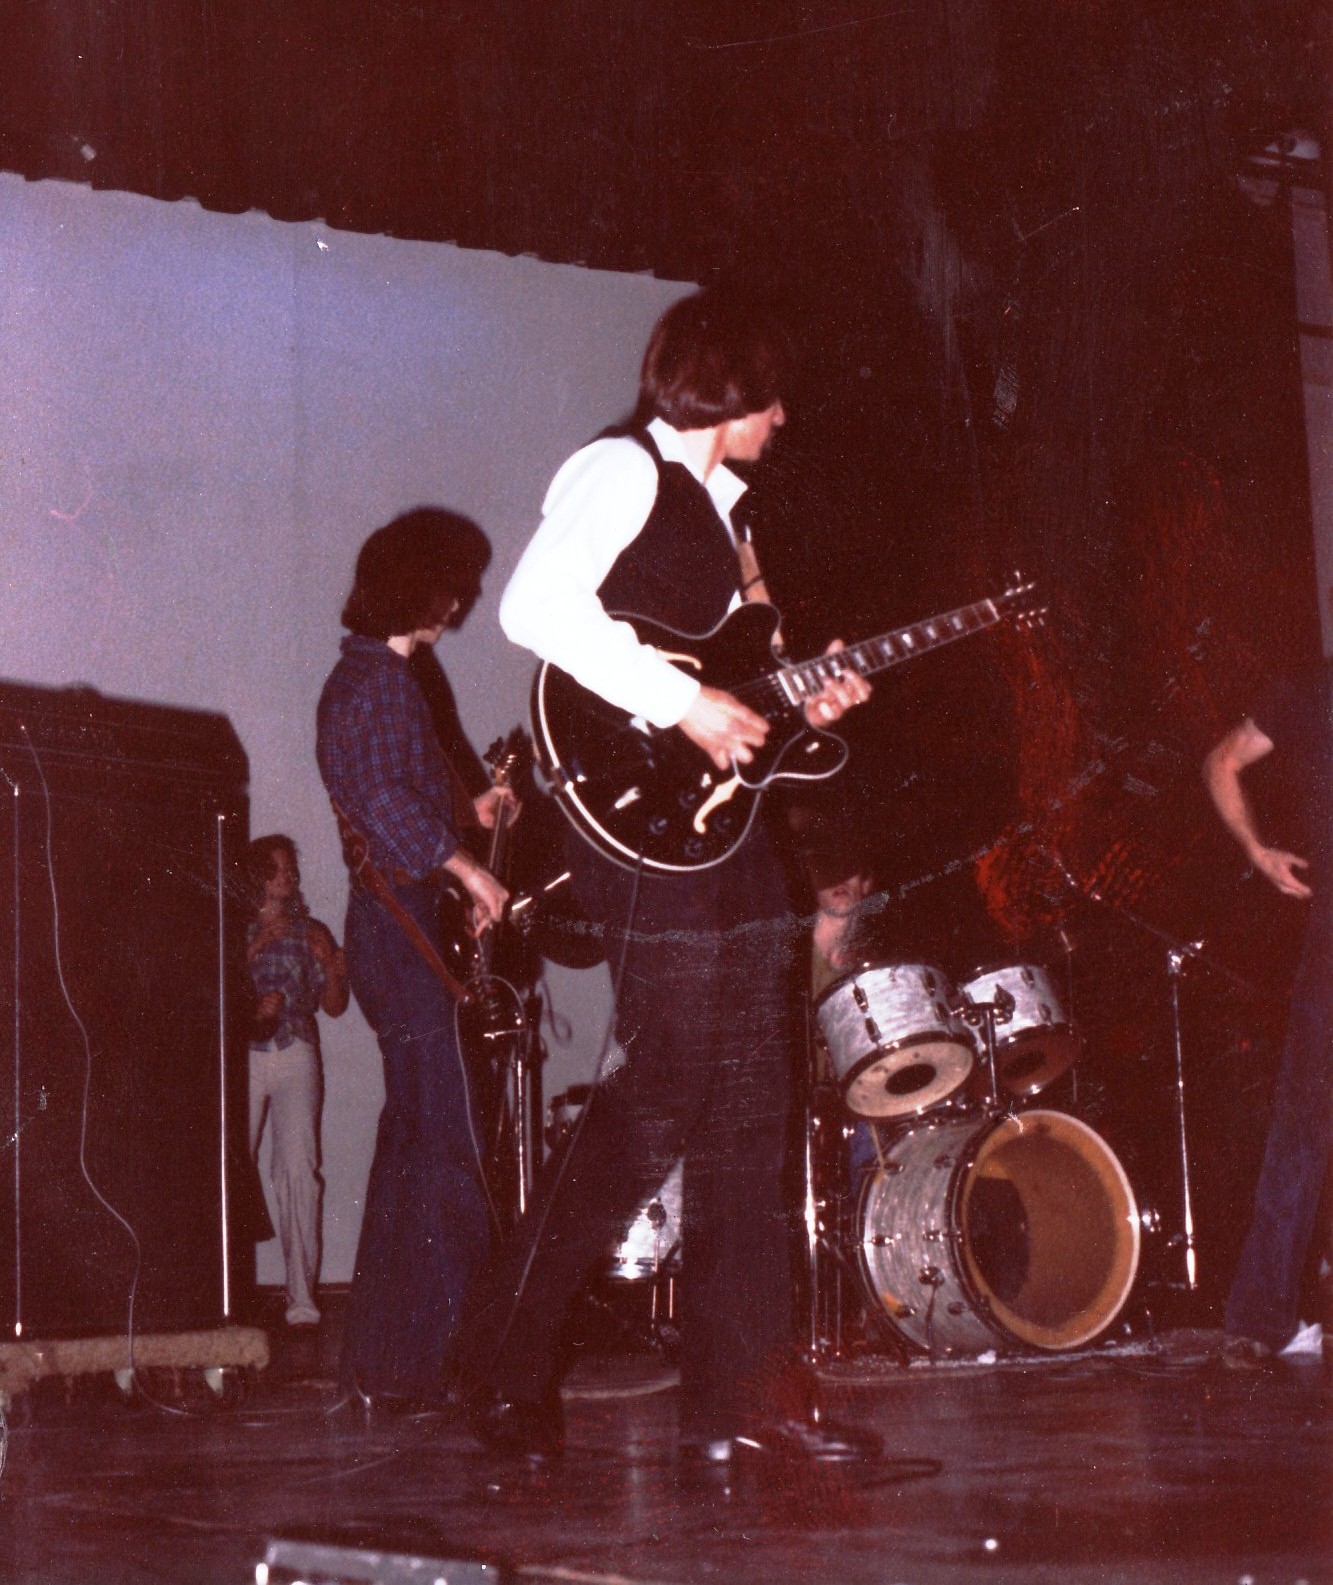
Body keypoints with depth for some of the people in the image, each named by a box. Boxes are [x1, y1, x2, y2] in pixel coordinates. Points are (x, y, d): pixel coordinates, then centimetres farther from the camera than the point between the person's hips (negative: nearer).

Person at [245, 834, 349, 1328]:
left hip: (296, 1055, 1)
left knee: (298, 1167, -10)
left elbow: (335, 1007, 12)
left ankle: (301, 1295, -9)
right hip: (244, 1054, -1)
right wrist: (256, 946, -11)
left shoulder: (311, 933, 14)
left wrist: (331, 965, -6)